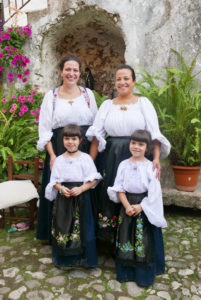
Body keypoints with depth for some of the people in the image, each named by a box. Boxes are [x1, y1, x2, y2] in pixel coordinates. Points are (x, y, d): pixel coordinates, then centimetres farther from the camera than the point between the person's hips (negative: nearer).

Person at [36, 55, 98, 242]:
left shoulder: (87, 94, 8)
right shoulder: (51, 96, 3)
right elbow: (45, 129, -1)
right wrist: (52, 155, -11)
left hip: (85, 149, 1)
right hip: (59, 149, -1)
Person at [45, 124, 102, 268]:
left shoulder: (86, 158, -4)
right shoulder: (59, 160, 3)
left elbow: (93, 179, -5)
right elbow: (54, 181, 6)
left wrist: (81, 189, -18)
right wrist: (61, 188, -14)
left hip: (81, 198, -2)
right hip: (64, 198, 2)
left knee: (82, 228, 4)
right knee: (63, 227, 7)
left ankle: (84, 258, 23)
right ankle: (65, 258, 26)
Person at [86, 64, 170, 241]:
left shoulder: (144, 103, 6)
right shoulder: (107, 105, 11)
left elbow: (154, 133, -3)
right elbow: (96, 135, 4)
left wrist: (156, 158, -16)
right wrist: (90, 162, -4)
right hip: (112, 159, 2)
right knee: (111, 194, 4)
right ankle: (114, 237, 22)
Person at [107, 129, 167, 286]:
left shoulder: (151, 166, -7)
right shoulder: (124, 165, -1)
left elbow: (154, 192, -8)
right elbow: (119, 188, -1)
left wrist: (140, 206, -15)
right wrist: (127, 206, -12)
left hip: (146, 207, -2)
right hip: (127, 204, 2)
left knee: (145, 241, 4)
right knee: (126, 239, 10)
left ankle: (145, 274, 20)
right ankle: (126, 272, 26)